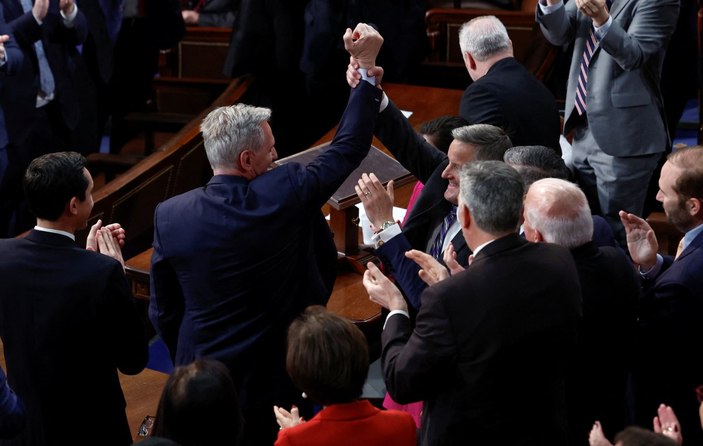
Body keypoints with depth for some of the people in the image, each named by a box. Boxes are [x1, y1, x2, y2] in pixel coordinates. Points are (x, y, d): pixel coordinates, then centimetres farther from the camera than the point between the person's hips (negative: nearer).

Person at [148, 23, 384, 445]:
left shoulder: (170, 216, -11)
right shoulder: (286, 193, -19)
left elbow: (164, 312, -2)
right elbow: (348, 147, -6)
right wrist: (367, 66, 1)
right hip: (277, 378, -2)